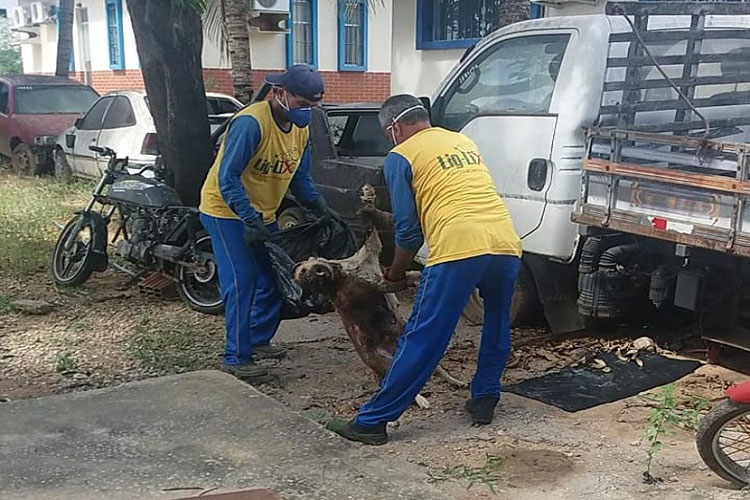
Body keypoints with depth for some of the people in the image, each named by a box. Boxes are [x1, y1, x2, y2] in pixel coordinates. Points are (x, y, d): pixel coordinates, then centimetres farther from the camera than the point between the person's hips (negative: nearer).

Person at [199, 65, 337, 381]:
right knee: (242, 283, -11)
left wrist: (320, 207, -6)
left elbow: (300, 178, 9)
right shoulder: (250, 123, -26)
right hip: (227, 212, -8)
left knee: (274, 278, 9)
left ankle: (258, 339, 27)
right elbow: (228, 178, -28)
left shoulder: (301, 129, 0)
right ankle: (236, 357, -2)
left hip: (262, 215, 8)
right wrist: (250, 220, -33)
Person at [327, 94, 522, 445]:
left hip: (459, 248, -6)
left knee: (421, 340, -2)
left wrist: (396, 271, 23)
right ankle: (484, 400, 34)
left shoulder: (401, 157, 9)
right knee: (497, 328, 26)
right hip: (507, 244, 6)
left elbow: (408, 227, 6)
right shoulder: (463, 142, 28)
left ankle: (373, 420, 6)